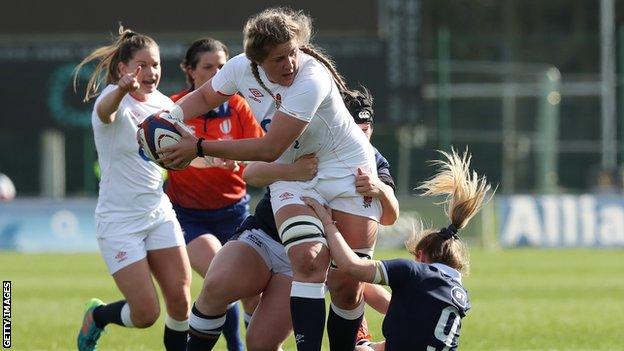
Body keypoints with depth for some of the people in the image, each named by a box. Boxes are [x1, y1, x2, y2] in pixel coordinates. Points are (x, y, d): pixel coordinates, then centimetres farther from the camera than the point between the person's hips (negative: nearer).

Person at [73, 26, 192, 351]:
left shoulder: (163, 104, 5)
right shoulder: (114, 97, -14)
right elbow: (106, 110, -41)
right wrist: (123, 90, -65)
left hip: (159, 211, 6)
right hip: (119, 219, -6)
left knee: (180, 300, -6)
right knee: (145, 314, -9)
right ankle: (97, 316, 22)